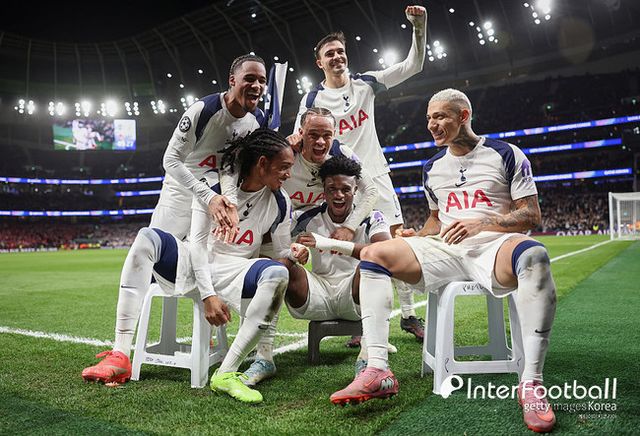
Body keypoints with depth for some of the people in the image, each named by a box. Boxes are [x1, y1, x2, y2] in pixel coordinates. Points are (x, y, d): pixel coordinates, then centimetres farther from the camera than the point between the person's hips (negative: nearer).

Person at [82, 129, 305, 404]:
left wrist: (296, 255, -19)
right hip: (193, 264, 0)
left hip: (234, 273, 0)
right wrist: (207, 295, -23)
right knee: (147, 237, -26)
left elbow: (284, 252, 6)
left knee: (278, 273, -31)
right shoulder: (215, 183, -8)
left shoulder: (279, 203, -1)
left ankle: (226, 373, -34)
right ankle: (120, 356, -29)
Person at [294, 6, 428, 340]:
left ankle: (408, 315, 11)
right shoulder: (312, 100, 1)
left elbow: (413, 66, 3)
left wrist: (419, 27, -9)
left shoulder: (366, 83, 6)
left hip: (375, 175, 2)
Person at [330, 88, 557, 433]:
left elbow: (531, 215, 0)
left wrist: (480, 225, -15)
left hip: (492, 246, -4)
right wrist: (418, 236, 5)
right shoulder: (433, 167, 19)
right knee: (374, 254, -15)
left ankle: (531, 383, -35)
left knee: (533, 256, -40)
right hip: (444, 250, 5)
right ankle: (377, 371, -23)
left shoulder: (505, 155, 3)